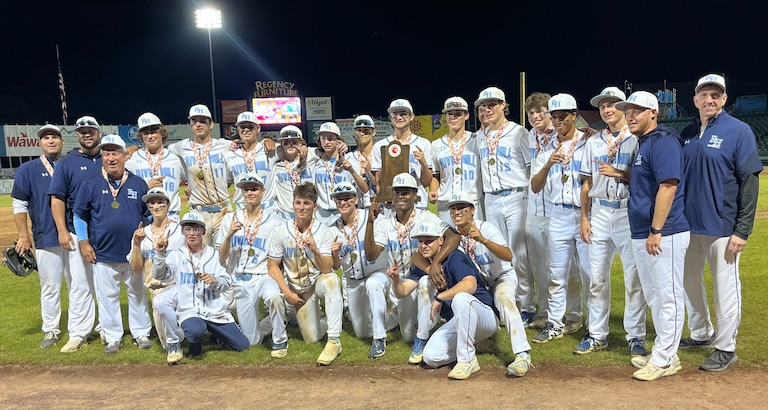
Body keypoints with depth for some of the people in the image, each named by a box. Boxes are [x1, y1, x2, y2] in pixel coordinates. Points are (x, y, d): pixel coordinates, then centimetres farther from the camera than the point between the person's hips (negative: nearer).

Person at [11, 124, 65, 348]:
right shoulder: (27, 169, 3)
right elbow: (19, 205, 3)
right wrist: (24, 236, -3)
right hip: (46, 238, -2)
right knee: (50, 287, 4)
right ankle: (50, 331, 17)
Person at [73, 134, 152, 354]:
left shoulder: (138, 184, 2)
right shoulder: (91, 183, 0)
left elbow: (150, 214, 9)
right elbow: (79, 214, 6)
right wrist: (84, 243, 0)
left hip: (135, 252, 1)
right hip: (103, 254, 0)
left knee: (138, 293, 11)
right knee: (107, 296, 8)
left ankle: (141, 333, 23)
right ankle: (113, 337, 20)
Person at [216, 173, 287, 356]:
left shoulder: (273, 221, 2)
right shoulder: (230, 219, 7)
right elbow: (221, 259, 3)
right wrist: (229, 235, -13)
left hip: (264, 275, -2)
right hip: (240, 280, 2)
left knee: (273, 296, -38)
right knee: (251, 340, 1)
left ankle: (280, 339, -15)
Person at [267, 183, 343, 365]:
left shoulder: (323, 231, -14)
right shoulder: (282, 231, -10)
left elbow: (327, 269, -21)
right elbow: (273, 266, -4)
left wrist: (315, 250, -39)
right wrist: (287, 292, -13)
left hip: (318, 281, -2)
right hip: (298, 290, 2)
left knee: (331, 280, -39)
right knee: (312, 338, -3)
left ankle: (334, 341, -33)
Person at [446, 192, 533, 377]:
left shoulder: (486, 228, -21)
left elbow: (508, 256, -37)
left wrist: (483, 240, -53)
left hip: (502, 277, -6)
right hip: (478, 282, 6)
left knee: (503, 297, -35)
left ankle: (522, 355, -40)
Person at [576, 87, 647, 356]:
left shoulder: (636, 139, 0)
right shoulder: (593, 142, 14)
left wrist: (619, 173, -16)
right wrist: (584, 217, 8)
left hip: (629, 212, -4)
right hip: (600, 211, 4)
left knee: (634, 278, -1)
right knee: (597, 277, 8)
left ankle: (635, 337, 11)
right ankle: (597, 335, 18)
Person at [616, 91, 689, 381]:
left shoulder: (662, 141, -12)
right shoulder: (643, 144, 17)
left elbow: (668, 186, -21)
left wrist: (656, 231, -22)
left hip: (664, 235, -10)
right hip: (642, 235, 10)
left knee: (667, 296, -1)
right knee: (654, 297, 16)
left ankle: (664, 360, 7)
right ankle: (665, 354, 27)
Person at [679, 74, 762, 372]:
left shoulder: (739, 131, -7)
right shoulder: (687, 134, 8)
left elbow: (750, 183, -10)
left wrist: (742, 230, -15)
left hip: (722, 227, -6)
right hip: (689, 224, 6)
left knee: (725, 288, 3)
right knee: (689, 280, 15)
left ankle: (726, 348, 17)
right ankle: (701, 334, 34)